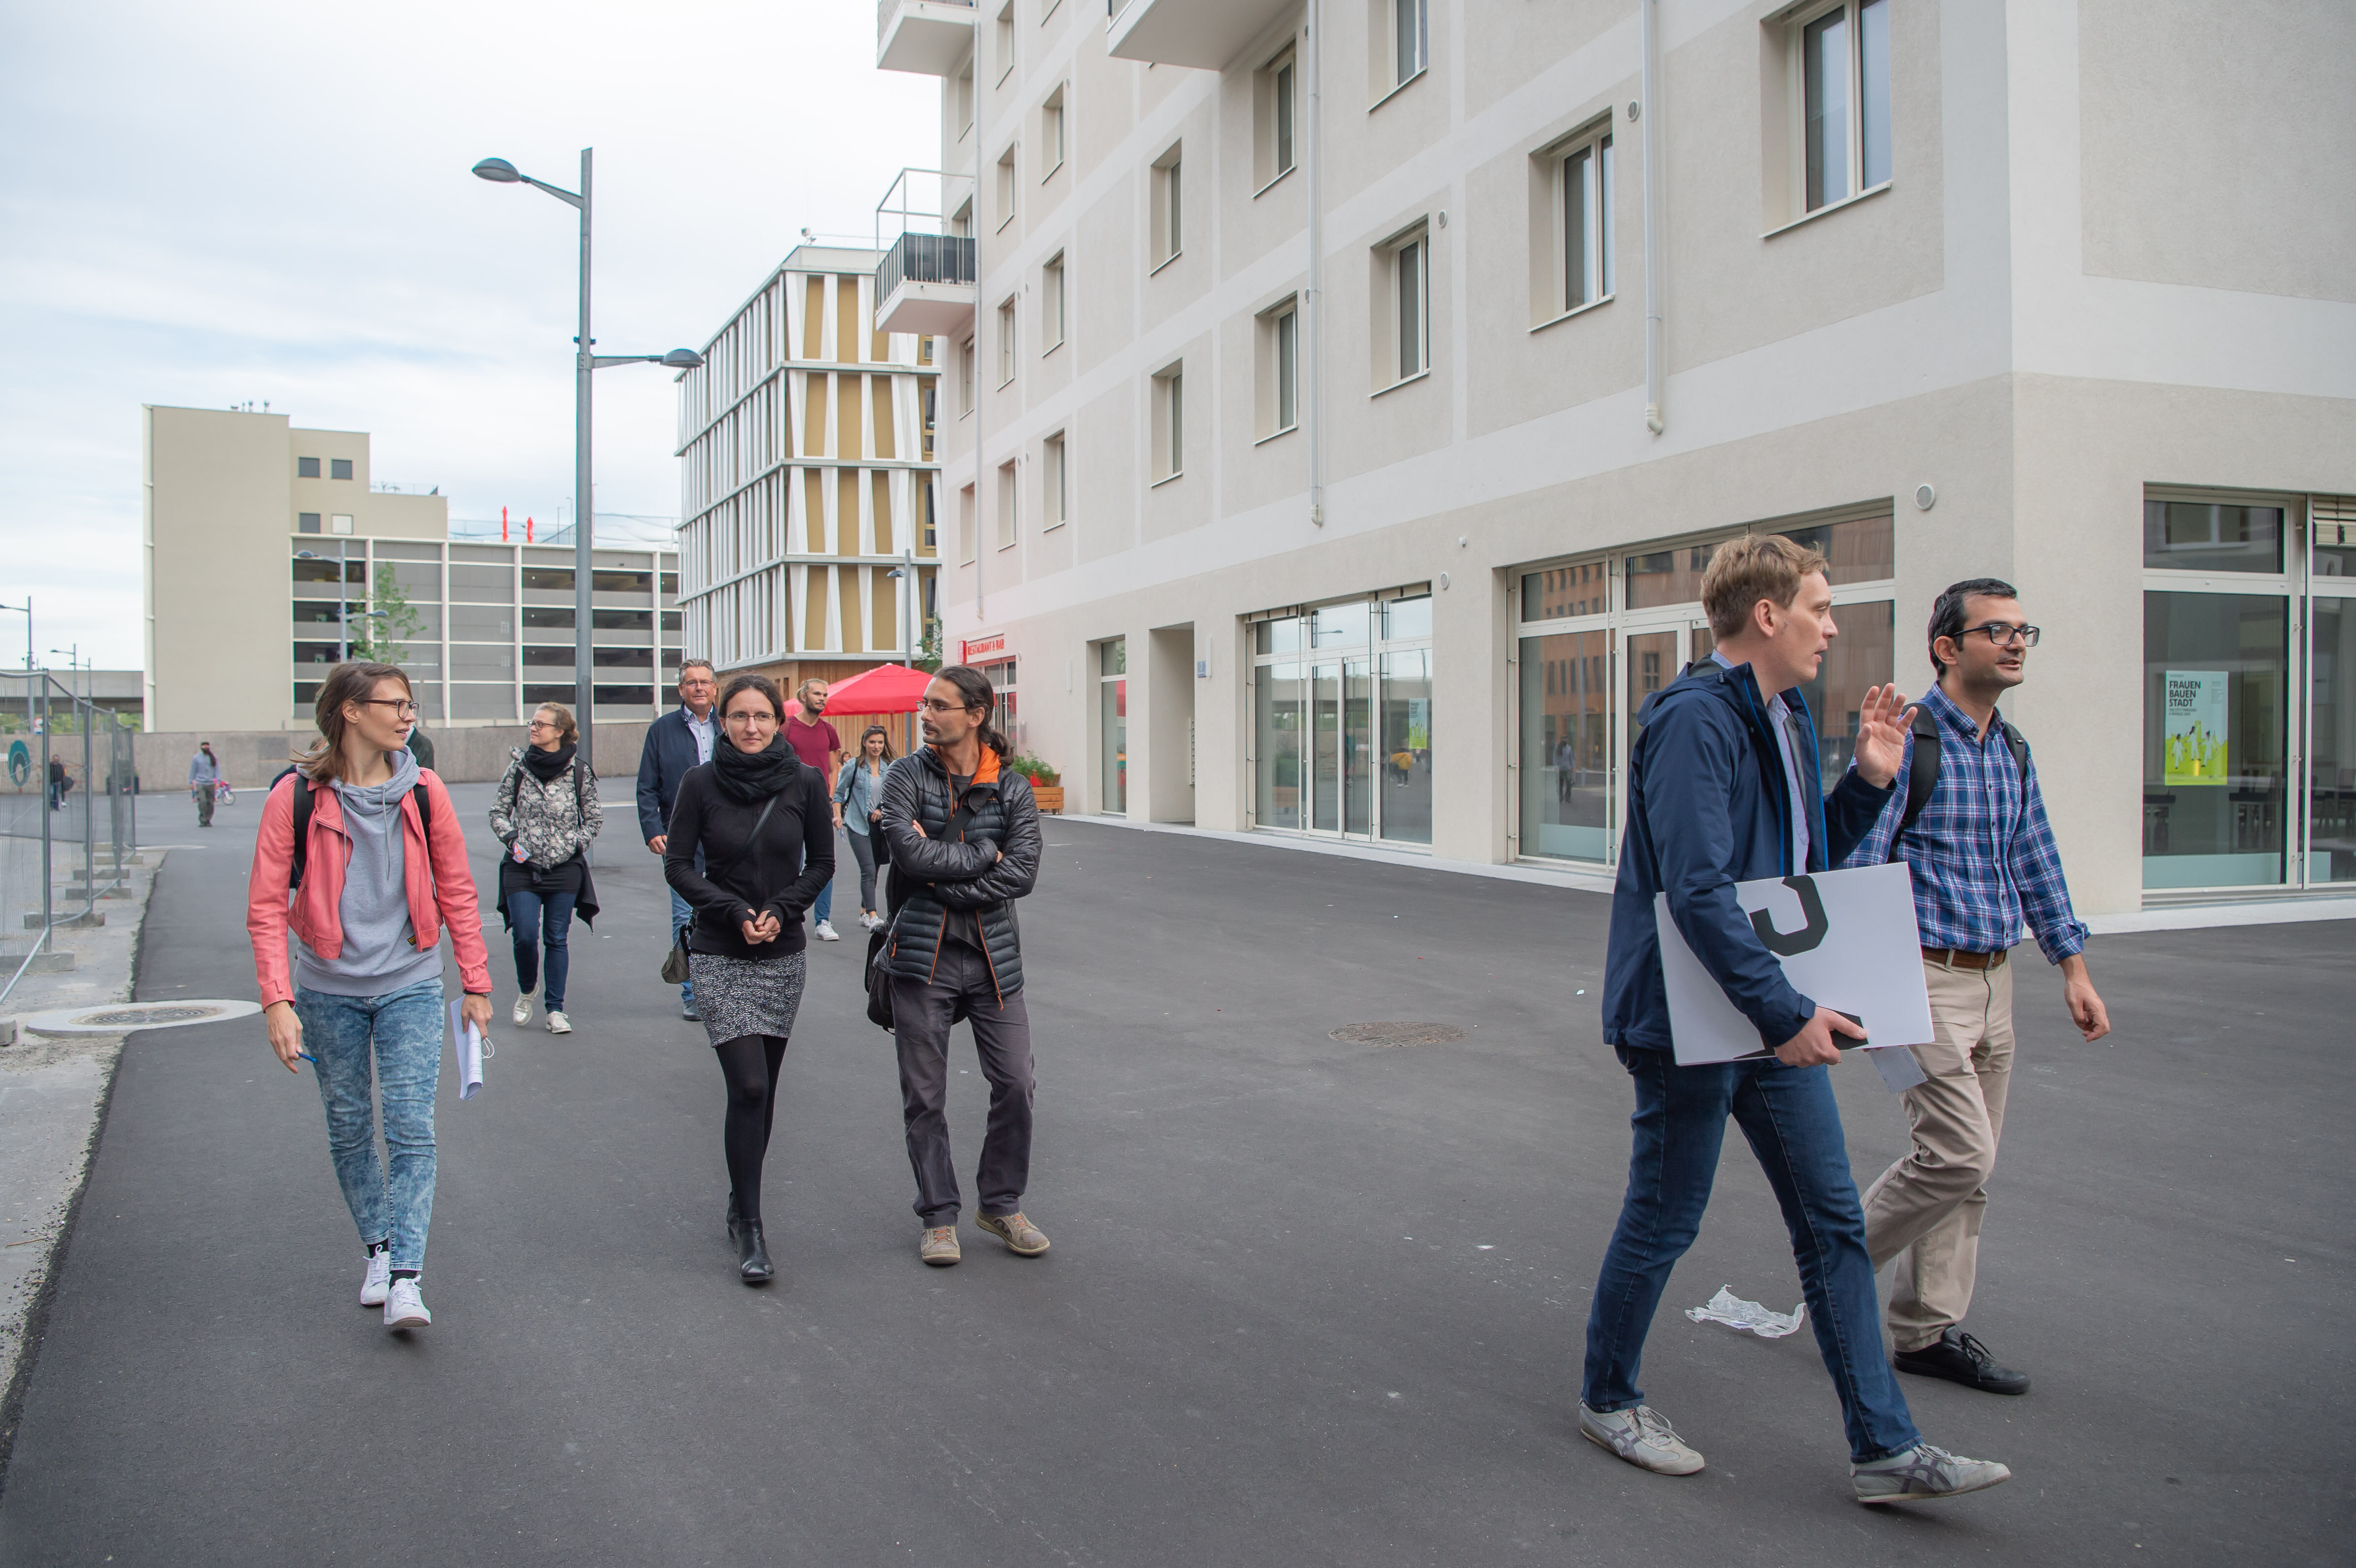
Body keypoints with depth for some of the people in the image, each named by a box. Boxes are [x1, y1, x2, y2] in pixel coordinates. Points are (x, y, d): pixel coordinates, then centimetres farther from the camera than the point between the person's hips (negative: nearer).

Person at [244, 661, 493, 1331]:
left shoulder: (422, 792, -3)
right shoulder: (297, 795, -9)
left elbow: (457, 892, 4)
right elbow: (266, 905, -8)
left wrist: (477, 984, 3)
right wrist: (277, 1001, -17)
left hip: (410, 983, 0)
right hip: (329, 988, 0)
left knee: (411, 1127, -8)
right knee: (348, 1128, 11)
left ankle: (406, 1277, -8)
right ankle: (378, 1249, 29)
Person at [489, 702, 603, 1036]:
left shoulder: (579, 773, -2)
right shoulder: (519, 767, 1)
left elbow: (594, 819, 8)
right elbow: (498, 811, 9)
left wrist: (577, 844, -5)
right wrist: (511, 839, -6)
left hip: (565, 869, -1)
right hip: (523, 869, 1)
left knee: (557, 939, 4)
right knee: (525, 936, -5)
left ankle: (556, 1008, 13)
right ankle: (526, 991, 23)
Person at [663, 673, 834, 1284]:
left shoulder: (805, 782, -2)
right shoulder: (701, 783, -5)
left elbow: (822, 863, 6)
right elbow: (678, 866, -2)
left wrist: (780, 910, -9)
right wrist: (736, 913, -14)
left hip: (783, 954, 2)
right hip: (719, 955, -2)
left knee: (763, 1089, 9)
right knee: (748, 1086, -10)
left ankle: (742, 1205, 28)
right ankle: (749, 1228, -2)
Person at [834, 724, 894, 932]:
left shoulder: (889, 768, 5)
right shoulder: (853, 766, -3)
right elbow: (839, 793, 4)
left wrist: (882, 810, -4)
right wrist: (838, 815, -8)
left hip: (880, 824, 4)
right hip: (858, 824, -4)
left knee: (873, 870, 11)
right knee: (868, 870, -14)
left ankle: (864, 913, 24)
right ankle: (873, 917, -17)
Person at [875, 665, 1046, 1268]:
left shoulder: (1011, 788, 2)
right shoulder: (906, 776, -1)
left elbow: (1023, 873, -10)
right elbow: (911, 853, -16)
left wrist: (944, 874, -15)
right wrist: (984, 854, -11)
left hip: (993, 954, 1)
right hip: (923, 954, -1)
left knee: (1015, 1084, 1)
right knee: (924, 1096, 5)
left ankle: (1002, 1205, 21)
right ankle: (939, 1216, 21)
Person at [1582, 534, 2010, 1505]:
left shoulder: (1787, 716, 12)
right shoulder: (1696, 719, -19)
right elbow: (1697, 889, -26)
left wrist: (1870, 780, 5)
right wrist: (1784, 1010, -26)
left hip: (1775, 1015, 9)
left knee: (1833, 1220, 10)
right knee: (1664, 1220, 6)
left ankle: (1884, 1448, 19)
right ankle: (1608, 1398, 28)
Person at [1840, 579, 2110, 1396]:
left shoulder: (2013, 751, 13)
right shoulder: (1906, 739, -12)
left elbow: (2035, 865, 20)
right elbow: (1858, 862, -15)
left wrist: (2073, 968, 16)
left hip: (1993, 978, 8)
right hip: (1924, 976, -8)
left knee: (1965, 1161, 9)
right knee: (1960, 1154, -11)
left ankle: (1928, 1331, 19)